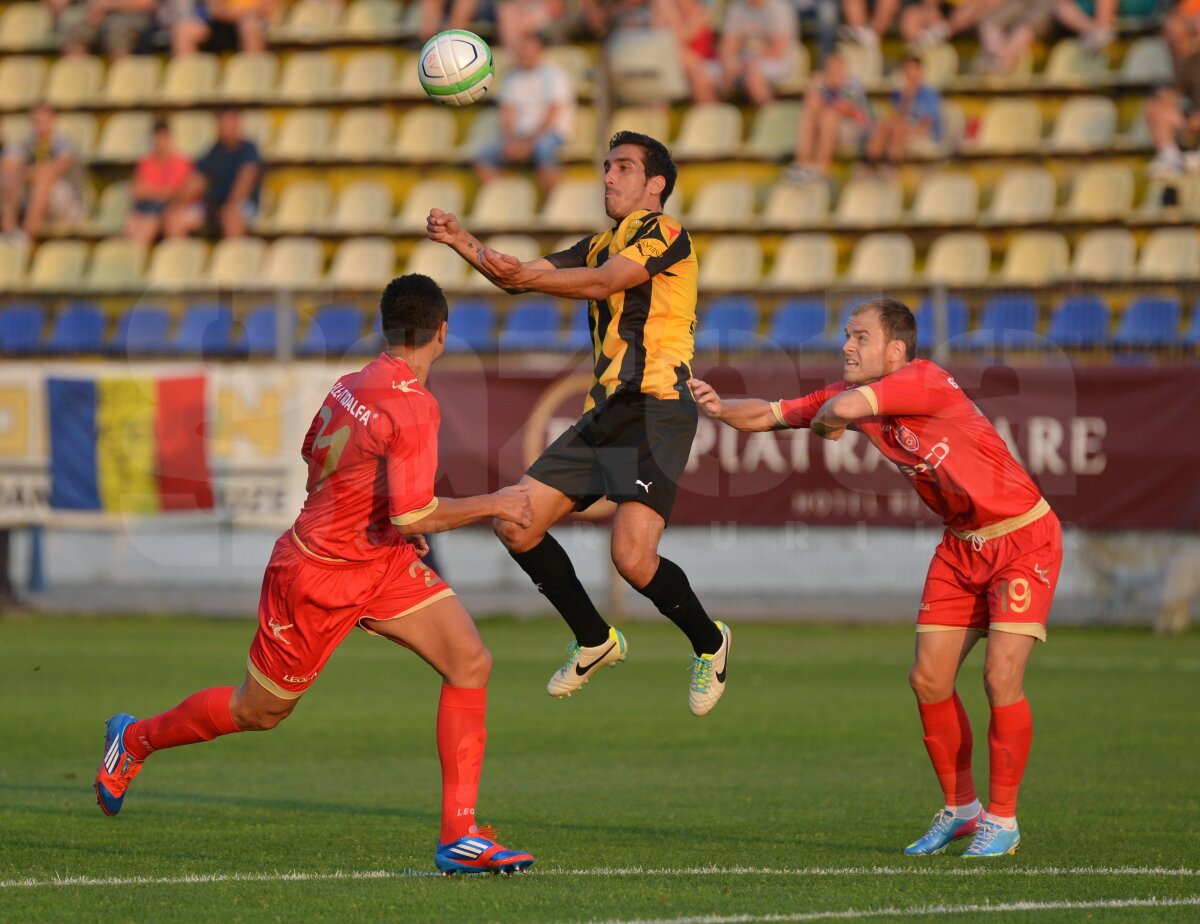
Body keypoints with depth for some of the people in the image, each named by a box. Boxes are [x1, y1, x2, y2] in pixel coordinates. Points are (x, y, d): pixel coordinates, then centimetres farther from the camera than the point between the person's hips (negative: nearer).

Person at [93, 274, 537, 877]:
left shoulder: (352, 385, 0)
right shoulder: (412, 408, -27)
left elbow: (313, 455, 16)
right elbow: (415, 515, -31)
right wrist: (494, 505, -19)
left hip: (382, 561, 8)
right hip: (318, 577, -8)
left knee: (470, 664, -9)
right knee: (257, 712, 11)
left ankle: (459, 838, -8)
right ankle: (134, 739, 38)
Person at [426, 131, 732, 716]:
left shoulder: (663, 232, -4)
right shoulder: (600, 244, 23)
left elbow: (607, 281, -22)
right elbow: (516, 278, 18)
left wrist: (528, 276, -35)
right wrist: (463, 243, 1)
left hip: (656, 410, -9)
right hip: (605, 414, 9)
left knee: (633, 557, -20)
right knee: (515, 526, 3)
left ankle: (709, 644, 8)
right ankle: (595, 641, 19)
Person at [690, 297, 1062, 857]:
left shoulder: (925, 381, -26)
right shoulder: (852, 394, -1)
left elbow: (841, 409, -39)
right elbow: (768, 414, 0)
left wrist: (826, 422, -15)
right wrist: (720, 409, -21)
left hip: (1022, 541, -8)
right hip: (961, 544, 8)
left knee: (1000, 676, -15)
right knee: (929, 679, 2)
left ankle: (1002, 819, -2)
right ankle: (959, 807, 19)